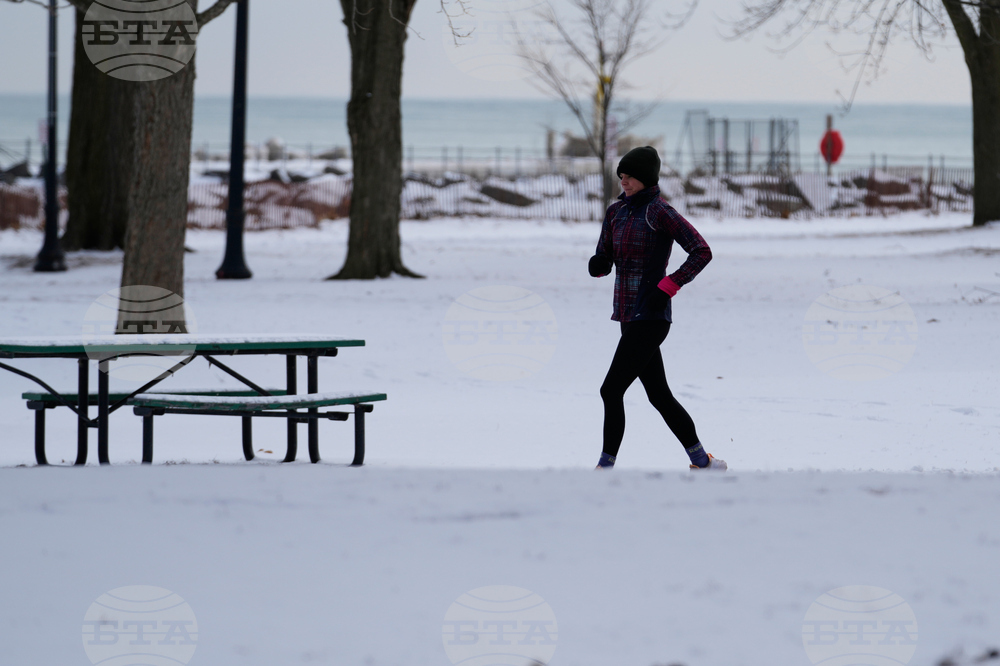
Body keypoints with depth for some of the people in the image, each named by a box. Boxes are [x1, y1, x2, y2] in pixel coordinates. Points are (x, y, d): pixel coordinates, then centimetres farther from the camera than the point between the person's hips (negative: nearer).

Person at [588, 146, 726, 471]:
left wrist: (667, 286, -17)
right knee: (659, 395, 13)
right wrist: (597, 265, -8)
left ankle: (606, 465, -7)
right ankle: (701, 460, 21)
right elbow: (604, 261, 17)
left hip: (649, 318, -9)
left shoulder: (659, 213, -10)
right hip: (629, 316, 9)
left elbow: (702, 252, -13)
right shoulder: (616, 212, 13)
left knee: (611, 390, -11)